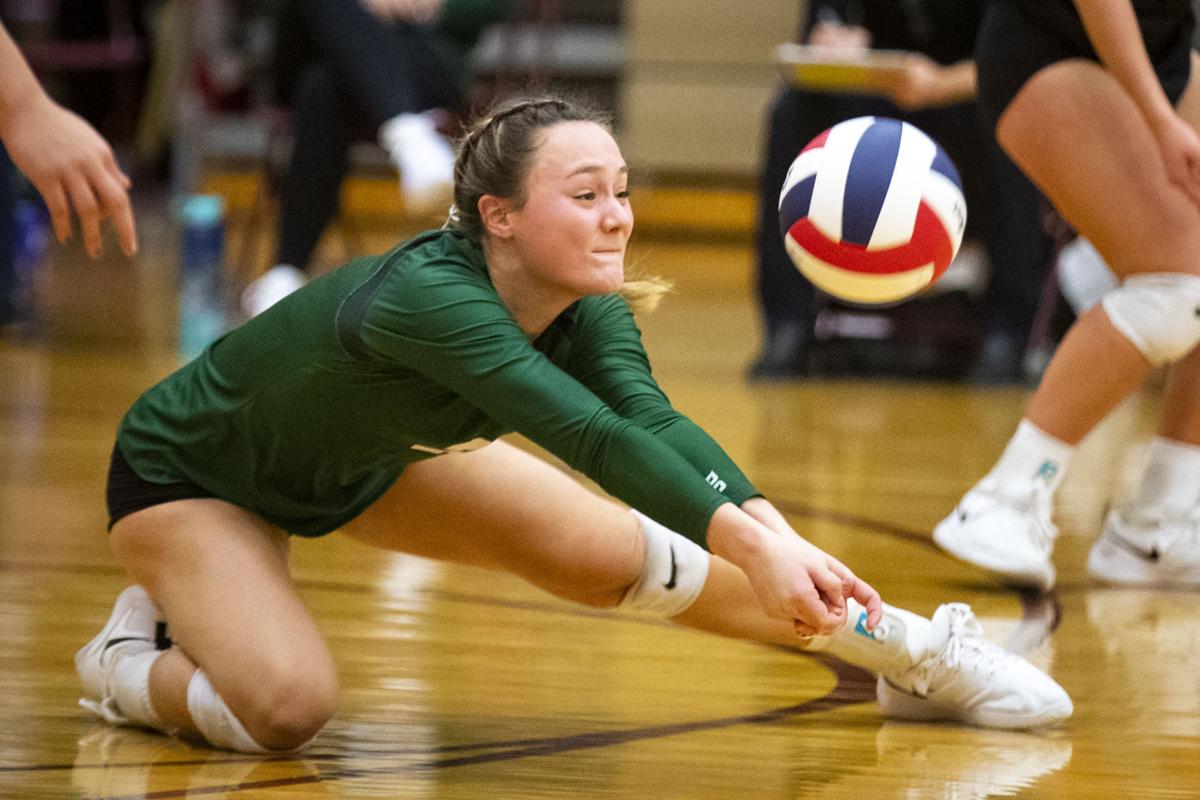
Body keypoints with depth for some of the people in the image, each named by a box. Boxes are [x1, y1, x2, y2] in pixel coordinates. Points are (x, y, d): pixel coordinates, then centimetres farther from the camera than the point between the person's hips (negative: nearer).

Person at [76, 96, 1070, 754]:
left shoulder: (586, 310, -20)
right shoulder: (427, 296, -42)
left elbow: (652, 420, -36)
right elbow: (592, 437, -52)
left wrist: (772, 531, -52)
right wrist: (750, 544, -60)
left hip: (362, 462, 7)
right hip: (186, 475, -7)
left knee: (607, 550, -9)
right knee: (286, 707, -30)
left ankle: (906, 650, 1)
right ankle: (128, 660, 1)